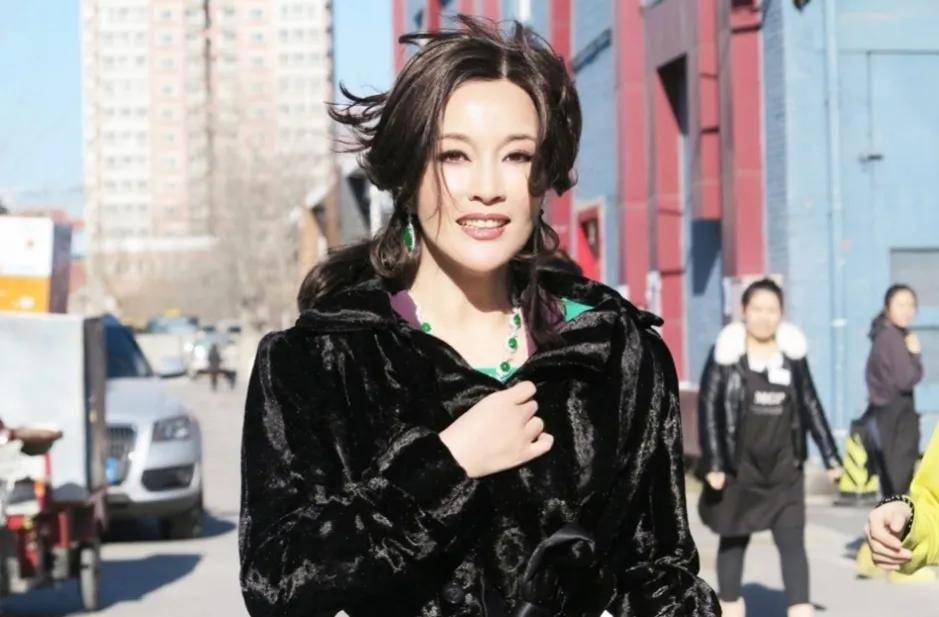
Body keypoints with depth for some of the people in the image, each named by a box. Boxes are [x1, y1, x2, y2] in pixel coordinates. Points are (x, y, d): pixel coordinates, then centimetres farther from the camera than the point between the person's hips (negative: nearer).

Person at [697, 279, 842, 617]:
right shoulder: (726, 353, -6)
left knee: (793, 542, -6)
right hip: (738, 469, -2)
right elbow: (708, 407, -7)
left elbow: (810, 406, 11)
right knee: (733, 540, 13)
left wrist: (830, 456, 11)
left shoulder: (793, 353, 4)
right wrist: (713, 464, -13)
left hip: (784, 470, 2)